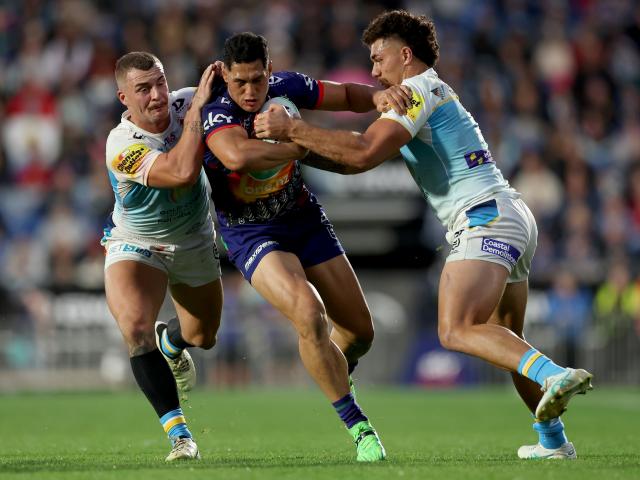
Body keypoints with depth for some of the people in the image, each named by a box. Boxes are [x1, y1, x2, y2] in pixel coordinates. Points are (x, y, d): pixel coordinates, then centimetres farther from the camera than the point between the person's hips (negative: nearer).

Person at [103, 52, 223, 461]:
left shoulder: (184, 104, -19)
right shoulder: (122, 146, -34)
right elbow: (182, 172, -48)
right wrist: (197, 109, -42)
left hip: (195, 241, 5)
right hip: (135, 246, -5)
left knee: (203, 336, 21)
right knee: (136, 327, -31)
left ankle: (170, 341, 61)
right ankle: (179, 434, -27)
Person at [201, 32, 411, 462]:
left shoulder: (286, 87, -8)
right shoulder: (216, 112, -25)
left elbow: (348, 96, 6)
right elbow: (237, 156, -47)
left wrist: (377, 96, -17)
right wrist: (301, 146, -36)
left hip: (304, 218, 6)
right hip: (251, 235, -6)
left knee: (360, 330, 7)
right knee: (308, 315, -29)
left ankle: (334, 374, 45)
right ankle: (357, 426, -17)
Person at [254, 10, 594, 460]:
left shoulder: (419, 90, -4)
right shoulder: (434, 94, 27)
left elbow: (364, 153, -18)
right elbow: (363, 161, 29)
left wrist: (292, 128, -13)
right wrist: (299, 150, 23)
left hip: (486, 218, -10)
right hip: (516, 219, 10)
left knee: (457, 330, -23)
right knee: (505, 341, 18)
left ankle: (556, 375, -39)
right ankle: (554, 440, 19)